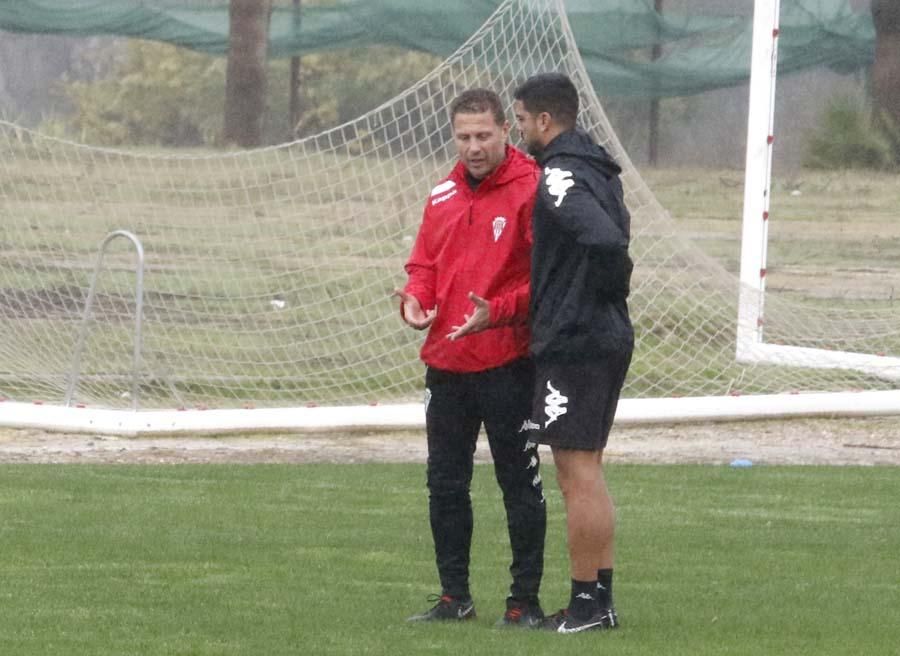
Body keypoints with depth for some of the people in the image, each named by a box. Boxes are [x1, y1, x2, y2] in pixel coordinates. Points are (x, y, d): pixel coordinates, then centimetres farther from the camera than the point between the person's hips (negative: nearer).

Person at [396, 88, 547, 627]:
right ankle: (455, 596, 20)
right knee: (446, 483, 11)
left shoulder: (531, 190, -9)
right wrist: (414, 298, -2)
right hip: (446, 361, 7)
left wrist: (497, 311, -24)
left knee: (519, 482, 0)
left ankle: (526, 599, 5)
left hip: (508, 364, -7)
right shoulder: (444, 195, 12)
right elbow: (424, 263, 20)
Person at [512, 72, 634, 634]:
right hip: (607, 338, 10)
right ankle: (600, 597, 17)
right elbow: (614, 234, 23)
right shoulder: (596, 169, 15)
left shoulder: (560, 177, -16)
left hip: (573, 344, -10)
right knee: (586, 470, 14)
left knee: (578, 469, -6)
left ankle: (588, 603, -4)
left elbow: (605, 239, -31)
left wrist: (607, 289, -14)